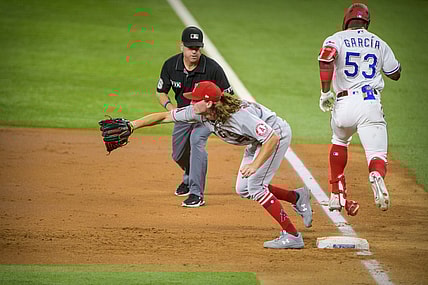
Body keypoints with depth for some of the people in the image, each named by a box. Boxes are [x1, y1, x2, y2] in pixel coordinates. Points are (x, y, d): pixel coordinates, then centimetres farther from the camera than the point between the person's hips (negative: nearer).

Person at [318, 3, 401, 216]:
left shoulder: (337, 39, 7)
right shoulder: (378, 43, 15)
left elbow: (326, 57, -16)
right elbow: (395, 74, 23)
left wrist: (325, 92, -10)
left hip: (344, 103, 0)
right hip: (371, 103, 0)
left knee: (339, 142, 29)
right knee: (377, 155, -4)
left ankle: (337, 196, 28)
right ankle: (377, 176, -41)